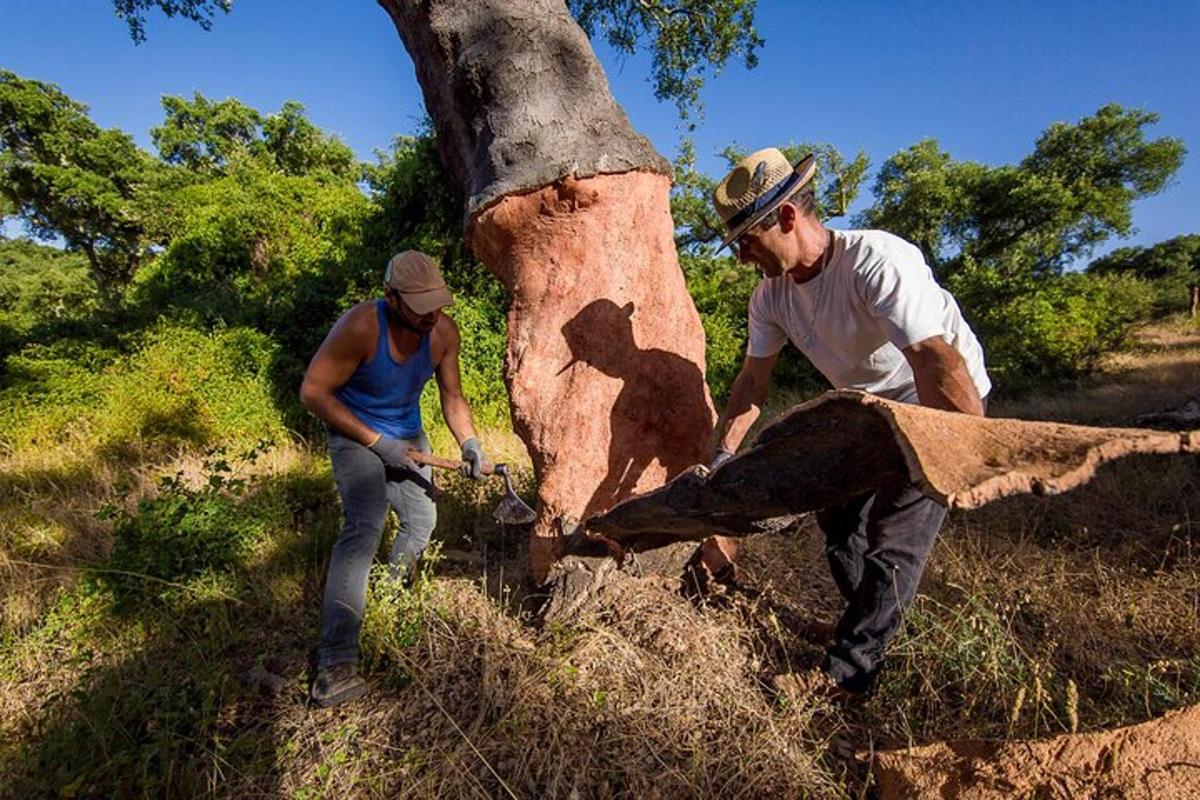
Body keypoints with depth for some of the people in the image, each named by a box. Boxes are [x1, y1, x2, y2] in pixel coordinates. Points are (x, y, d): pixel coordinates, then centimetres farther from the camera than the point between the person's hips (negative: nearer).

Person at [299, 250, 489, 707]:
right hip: (357, 435, -6)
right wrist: (376, 441, -25)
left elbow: (451, 394, 0)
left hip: (409, 436, 6)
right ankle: (336, 661, -20)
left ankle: (396, 587, 45)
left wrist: (468, 442, -16)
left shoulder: (443, 332, -13)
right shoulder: (360, 327, -29)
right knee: (364, 528, -23)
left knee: (422, 520, 13)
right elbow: (313, 392, -23)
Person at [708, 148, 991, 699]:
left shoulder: (878, 262, -33)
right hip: (867, 407, 8)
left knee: (894, 534, -9)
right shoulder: (771, 294, -11)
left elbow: (938, 362, -43)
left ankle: (848, 670, 8)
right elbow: (753, 378, -3)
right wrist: (722, 455, -7)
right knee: (836, 514, 13)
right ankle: (879, 622, 36)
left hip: (941, 407, -7)